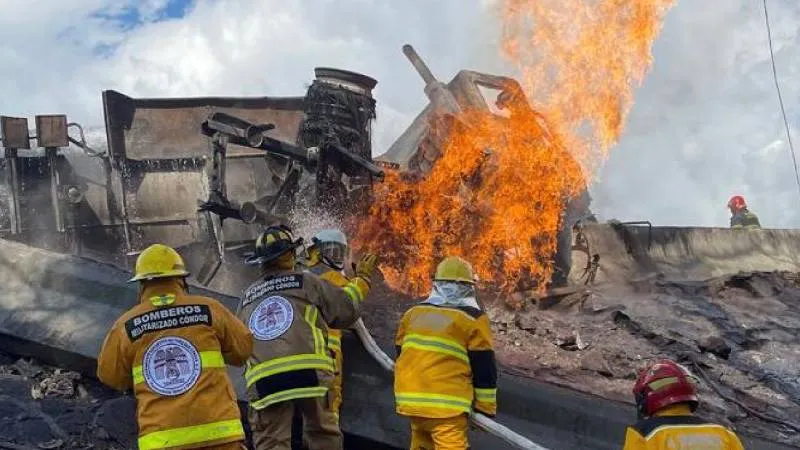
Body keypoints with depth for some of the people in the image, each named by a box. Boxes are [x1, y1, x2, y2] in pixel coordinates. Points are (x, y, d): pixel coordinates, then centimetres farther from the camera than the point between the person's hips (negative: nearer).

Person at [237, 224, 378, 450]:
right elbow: (346, 310, 13)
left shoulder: (247, 297, 23)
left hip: (263, 379, 3)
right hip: (308, 372, -3)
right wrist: (362, 278, 27)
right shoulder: (305, 281, 10)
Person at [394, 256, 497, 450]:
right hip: (446, 403, -6)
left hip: (411, 397, 6)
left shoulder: (413, 313, 12)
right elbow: (484, 367, -2)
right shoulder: (473, 319, -4)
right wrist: (487, 407, 7)